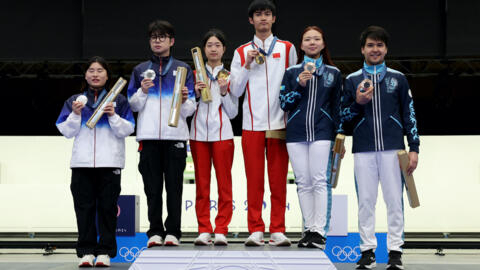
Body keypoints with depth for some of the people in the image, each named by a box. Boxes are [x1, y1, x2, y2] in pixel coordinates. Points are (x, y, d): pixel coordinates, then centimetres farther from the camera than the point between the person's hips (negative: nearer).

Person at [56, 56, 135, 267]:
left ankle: (105, 252, 3)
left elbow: (127, 129, 3)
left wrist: (113, 116, -11)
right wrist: (75, 114, -7)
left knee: (107, 207, -2)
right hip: (82, 163, 1)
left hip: (110, 163, -1)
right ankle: (86, 251, 4)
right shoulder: (74, 101, 15)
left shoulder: (118, 100, 11)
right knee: (84, 208, 0)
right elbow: (66, 131, 8)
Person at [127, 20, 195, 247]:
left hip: (175, 136, -1)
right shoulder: (140, 70, 16)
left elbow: (190, 109, 8)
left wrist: (184, 100, -14)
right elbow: (133, 105, 11)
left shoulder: (183, 69, 11)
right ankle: (155, 231, 7)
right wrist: (143, 91, -7)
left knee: (174, 186, -2)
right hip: (148, 136, 1)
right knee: (152, 187, 2)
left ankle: (173, 231, 3)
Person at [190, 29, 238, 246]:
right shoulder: (196, 74, 11)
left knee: (224, 183, -3)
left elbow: (233, 112, 5)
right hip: (199, 133, 1)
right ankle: (204, 230, 5)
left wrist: (224, 92, -8)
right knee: (202, 183, 1)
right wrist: (196, 93, -6)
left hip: (222, 134, -1)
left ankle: (221, 230, 0)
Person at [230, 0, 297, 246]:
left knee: (279, 179, -1)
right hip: (252, 124, 0)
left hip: (280, 123, 0)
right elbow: (235, 91, 7)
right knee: (254, 179, -1)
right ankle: (255, 230, 3)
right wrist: (247, 65, -5)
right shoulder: (242, 53, 11)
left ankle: (278, 230, 3)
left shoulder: (287, 49, 11)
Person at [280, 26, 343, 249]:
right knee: (303, 182, 2)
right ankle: (309, 229, 8)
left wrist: (339, 136, 5)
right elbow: (284, 103, 4)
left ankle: (320, 231, -9)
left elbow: (337, 106, 11)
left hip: (321, 131, -1)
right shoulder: (292, 72, 9)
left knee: (320, 180, -10)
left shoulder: (333, 73, 10)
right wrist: (299, 85, -10)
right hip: (296, 131, 2)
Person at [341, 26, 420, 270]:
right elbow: (344, 117, 12)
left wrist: (414, 148, 2)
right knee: (365, 201, 1)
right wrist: (358, 103, -8)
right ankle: (367, 250, 9)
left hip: (392, 149, 0)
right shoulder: (352, 81, 10)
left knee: (394, 200, -2)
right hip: (363, 151, 1)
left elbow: (409, 114, 9)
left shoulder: (398, 79, 9)